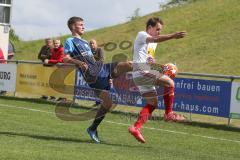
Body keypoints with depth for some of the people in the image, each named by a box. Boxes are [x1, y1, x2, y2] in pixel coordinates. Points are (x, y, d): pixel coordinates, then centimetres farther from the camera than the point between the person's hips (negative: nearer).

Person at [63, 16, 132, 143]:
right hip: (92, 75, -8)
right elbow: (66, 59, -10)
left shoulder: (85, 42, 32)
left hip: (103, 68, 8)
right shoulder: (70, 41, 5)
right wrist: (79, 63, -27)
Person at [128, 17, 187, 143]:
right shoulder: (141, 35, -4)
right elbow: (155, 40, -26)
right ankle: (169, 114, -10)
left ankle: (136, 127, 6)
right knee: (169, 83, -17)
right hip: (141, 72, -10)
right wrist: (173, 36, -39)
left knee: (152, 103, 9)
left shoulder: (152, 43, 25)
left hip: (146, 74, 10)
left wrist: (153, 63, 11)